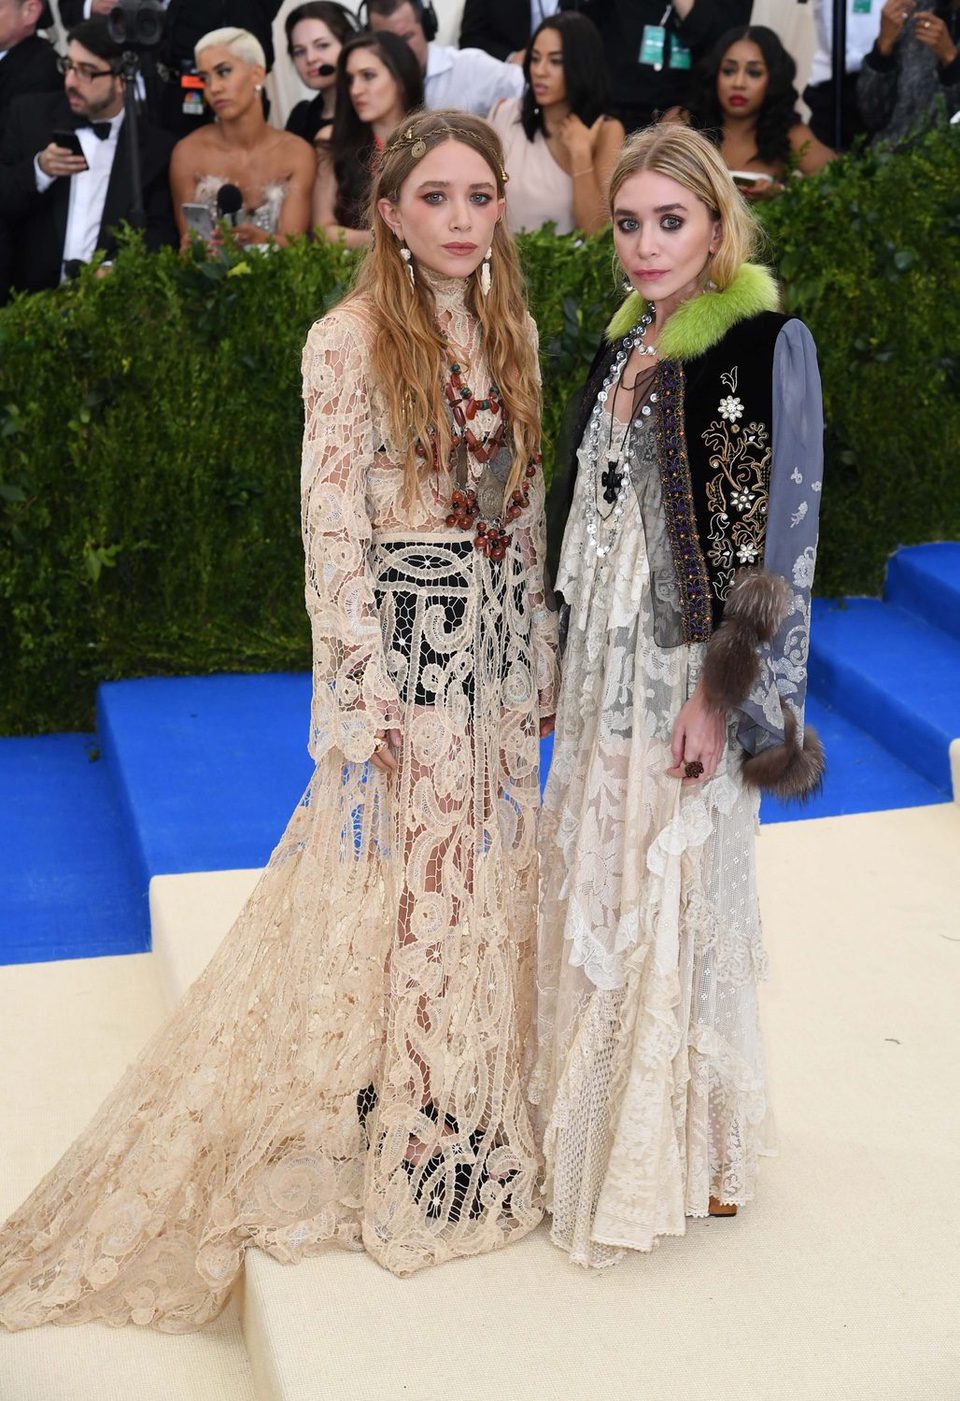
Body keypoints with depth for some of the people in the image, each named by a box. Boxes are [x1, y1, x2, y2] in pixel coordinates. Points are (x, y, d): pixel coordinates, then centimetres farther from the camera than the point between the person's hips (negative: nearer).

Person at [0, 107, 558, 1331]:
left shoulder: (510, 333, 8)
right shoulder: (350, 341, -11)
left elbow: (527, 507, 12)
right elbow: (332, 525, -13)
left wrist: (542, 655, 12)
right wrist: (361, 684, -16)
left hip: (498, 643, 7)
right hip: (400, 641, -6)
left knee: (488, 878, 13)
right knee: (395, 884, 2)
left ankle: (473, 1120, 31)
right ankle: (385, 1143, 20)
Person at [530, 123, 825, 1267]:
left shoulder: (765, 346, -12)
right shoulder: (625, 345, 10)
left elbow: (776, 532, -15)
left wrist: (722, 693, -17)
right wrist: (565, 663, 14)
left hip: (691, 670, -7)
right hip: (607, 666, 7)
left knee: (677, 896, 2)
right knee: (597, 888, 13)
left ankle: (687, 1152, 21)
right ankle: (600, 1128, 31)